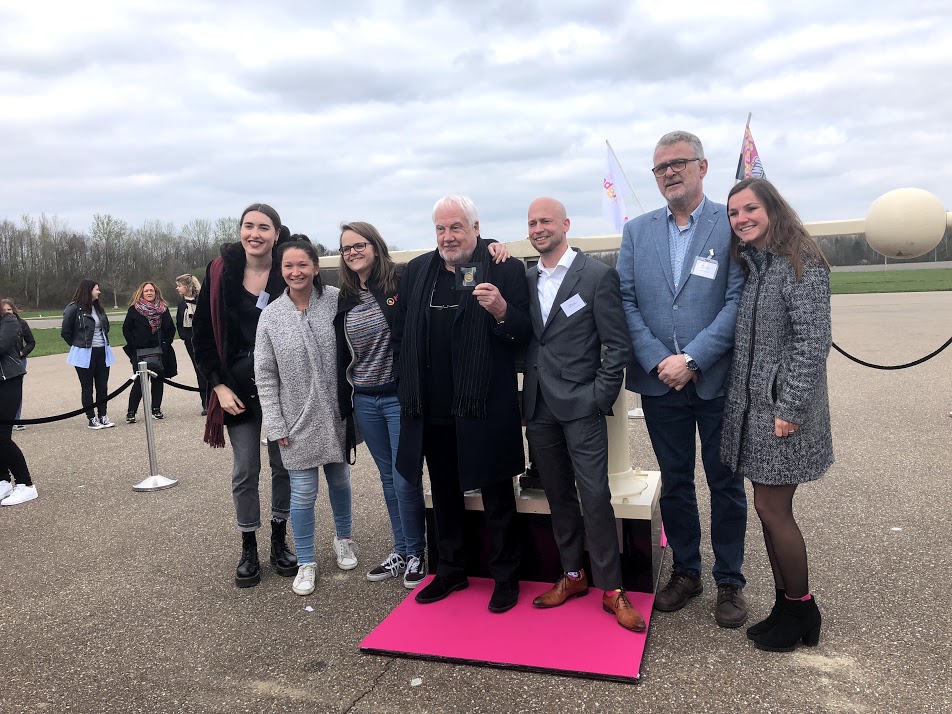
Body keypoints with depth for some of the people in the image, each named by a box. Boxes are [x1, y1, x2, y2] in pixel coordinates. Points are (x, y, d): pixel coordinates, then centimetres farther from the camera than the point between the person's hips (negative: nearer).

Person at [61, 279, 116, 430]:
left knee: (103, 386, 8)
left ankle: (103, 416, 17)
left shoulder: (98, 307, 9)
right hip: (85, 355, -6)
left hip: (102, 352, 6)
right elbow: (65, 332, -5)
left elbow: (106, 327, 22)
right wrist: (78, 345, 4)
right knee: (87, 387, 5)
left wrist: (104, 342, 11)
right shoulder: (74, 308, -10)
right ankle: (91, 419, 11)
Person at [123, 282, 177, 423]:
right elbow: (126, 329, 1)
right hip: (140, 352, -3)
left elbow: (171, 328, 13)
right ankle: (131, 412, 1)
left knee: (158, 379, 6)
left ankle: (156, 409, 16)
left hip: (159, 351, 3)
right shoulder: (134, 309, 0)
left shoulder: (163, 308, 7)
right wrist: (133, 345, -6)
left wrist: (166, 343, 2)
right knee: (139, 382, -6)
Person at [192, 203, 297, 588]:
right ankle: (249, 549, 22)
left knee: (284, 466, 9)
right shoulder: (221, 272, -4)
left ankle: (279, 541, 27)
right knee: (245, 472, 5)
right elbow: (202, 333, 2)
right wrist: (219, 385, -5)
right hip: (238, 389, 0)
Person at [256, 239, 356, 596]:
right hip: (298, 420, -1)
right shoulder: (271, 316, -5)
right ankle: (306, 562, 21)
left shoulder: (336, 300, -8)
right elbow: (265, 375, -2)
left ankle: (343, 539, 42)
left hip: (335, 415, 1)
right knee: (303, 492, 3)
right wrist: (276, 425, -5)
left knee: (340, 480, 18)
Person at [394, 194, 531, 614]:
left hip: (484, 407, -5)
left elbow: (525, 334, -8)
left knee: (497, 497, 9)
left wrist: (502, 312, -27)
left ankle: (505, 578, 27)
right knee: (444, 494, 19)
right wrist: (409, 384, 9)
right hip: (433, 409, 5)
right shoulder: (417, 271, 8)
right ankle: (450, 571, 37)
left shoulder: (505, 268, -7)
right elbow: (401, 333, 15)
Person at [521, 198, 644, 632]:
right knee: (558, 496, 13)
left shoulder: (597, 275, -5)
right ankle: (573, 575, 28)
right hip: (539, 407, 5)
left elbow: (618, 344, -6)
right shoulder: (525, 279, 11)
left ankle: (612, 589, 10)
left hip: (581, 405, -5)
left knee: (594, 497, -5)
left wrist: (599, 398, -10)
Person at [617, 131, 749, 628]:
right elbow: (626, 302, 1)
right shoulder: (637, 231, 7)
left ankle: (729, 582, 26)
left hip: (718, 381, -2)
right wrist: (659, 361, -10)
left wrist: (691, 360, -17)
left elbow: (738, 301, -11)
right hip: (660, 382, 3)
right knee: (674, 483, 14)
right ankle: (685, 571, 31)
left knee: (726, 485, 10)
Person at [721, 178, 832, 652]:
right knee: (770, 509, 12)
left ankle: (801, 610, 19)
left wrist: (790, 410, -19)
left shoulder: (800, 263, -11)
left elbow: (814, 341, -17)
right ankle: (786, 606, 26)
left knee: (772, 509, -1)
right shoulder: (749, 265, 13)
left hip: (782, 409, -8)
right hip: (751, 406, 8)